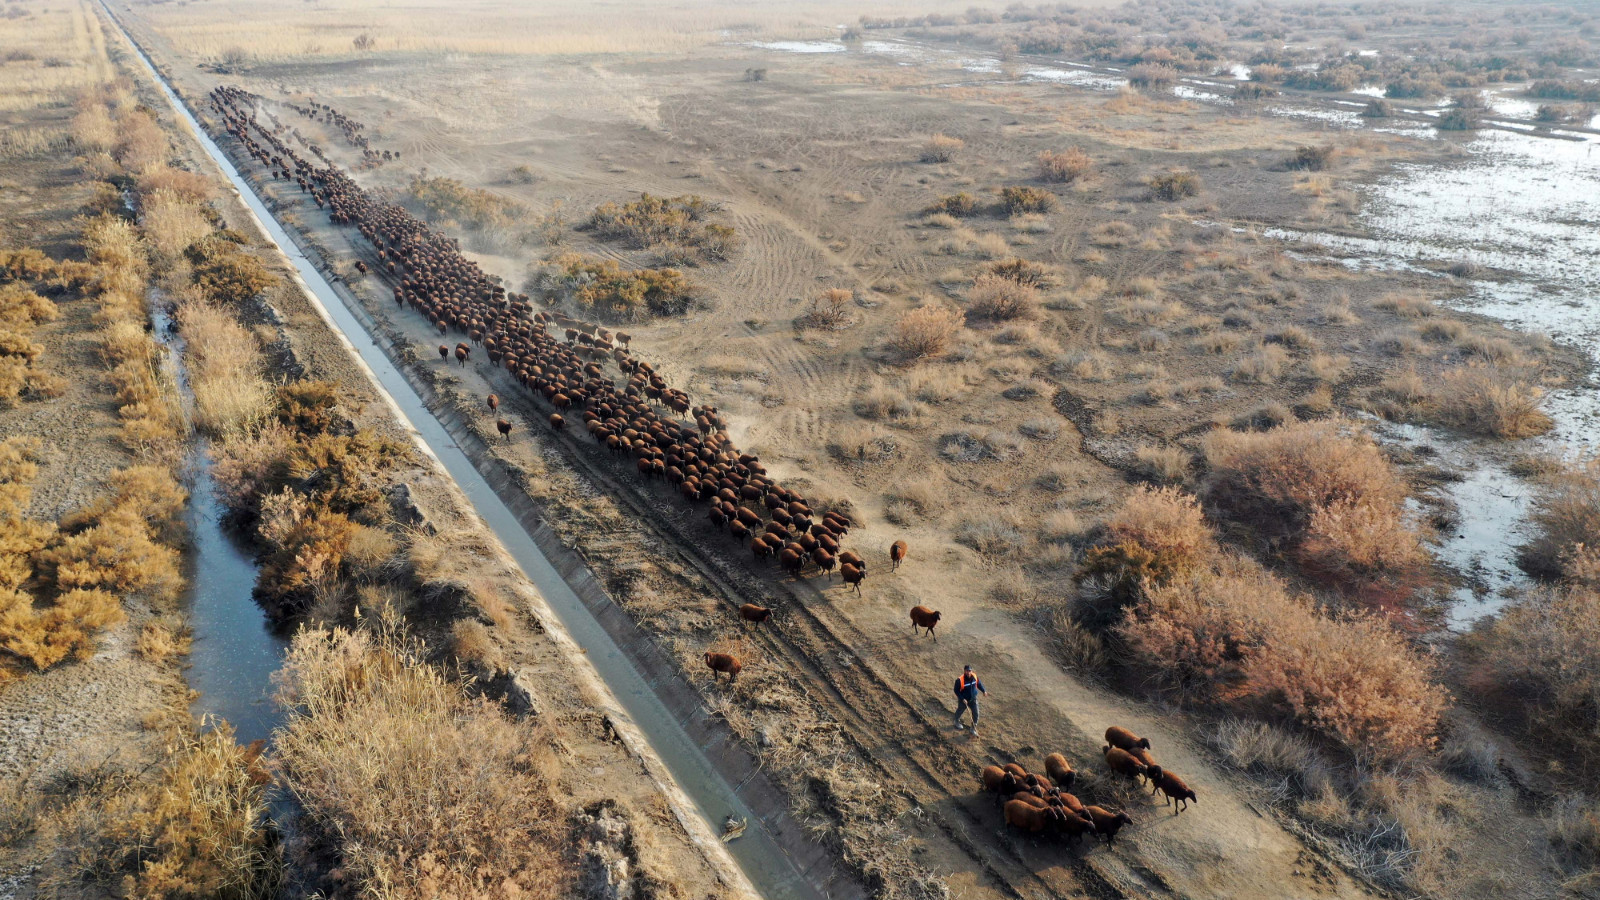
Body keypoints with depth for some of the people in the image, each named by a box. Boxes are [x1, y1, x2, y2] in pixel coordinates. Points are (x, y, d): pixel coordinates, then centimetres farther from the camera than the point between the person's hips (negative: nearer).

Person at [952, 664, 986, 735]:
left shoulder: (974, 676, -15)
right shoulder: (959, 680, -30)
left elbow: (979, 683, 7)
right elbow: (956, 691, -20)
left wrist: (983, 691, 6)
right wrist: (962, 699, -24)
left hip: (973, 698, 3)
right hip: (963, 699, -3)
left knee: (975, 713, -1)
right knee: (960, 710, 22)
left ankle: (974, 728, 15)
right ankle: (957, 721, 53)